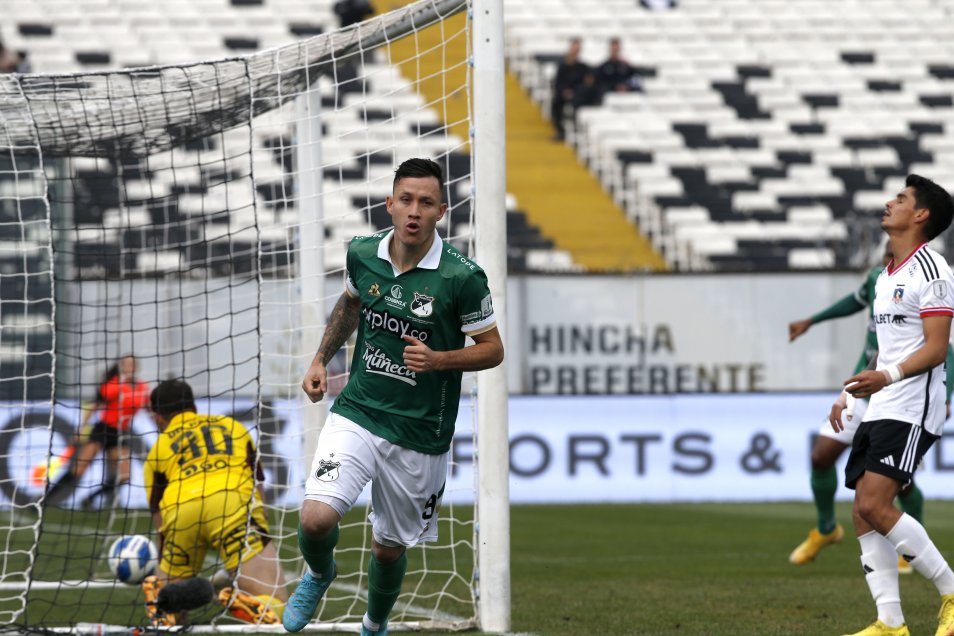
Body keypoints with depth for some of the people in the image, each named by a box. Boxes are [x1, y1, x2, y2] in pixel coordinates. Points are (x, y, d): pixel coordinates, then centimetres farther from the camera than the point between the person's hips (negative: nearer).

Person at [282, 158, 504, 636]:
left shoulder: (462, 277, -15)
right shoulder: (363, 254, -3)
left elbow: (492, 349, -5)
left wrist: (438, 359, -21)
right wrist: (321, 359, 13)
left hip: (420, 434, -2)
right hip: (357, 412, 2)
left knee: (390, 548, 11)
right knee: (316, 518, -18)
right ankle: (318, 574, 18)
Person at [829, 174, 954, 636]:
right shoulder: (887, 277, 20)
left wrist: (888, 377, -31)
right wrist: (852, 393, 23)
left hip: (912, 411, -9)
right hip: (880, 410, 9)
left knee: (874, 505, -19)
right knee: (863, 516, 0)